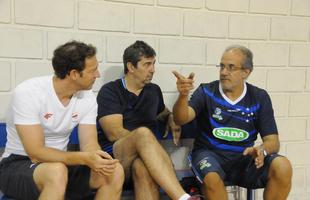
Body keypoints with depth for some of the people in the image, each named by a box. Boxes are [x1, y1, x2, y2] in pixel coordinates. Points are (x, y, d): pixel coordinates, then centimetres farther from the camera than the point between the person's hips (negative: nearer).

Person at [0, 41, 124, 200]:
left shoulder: (87, 97, -6)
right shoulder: (28, 92, -22)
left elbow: (90, 145, -8)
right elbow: (37, 154, -25)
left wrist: (97, 159, -32)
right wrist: (85, 158, -35)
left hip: (60, 162, 5)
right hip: (18, 165, -4)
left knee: (115, 171, -16)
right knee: (57, 172, -37)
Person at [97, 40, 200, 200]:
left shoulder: (154, 90, 15)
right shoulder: (109, 91, -1)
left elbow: (162, 112, 36)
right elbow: (114, 133, -11)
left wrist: (171, 118, 12)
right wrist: (144, 142, -8)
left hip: (143, 156, 3)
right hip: (114, 156, -3)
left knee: (142, 167, -37)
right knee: (143, 133, -36)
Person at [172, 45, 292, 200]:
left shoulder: (260, 97, 2)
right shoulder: (206, 91, -3)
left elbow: (272, 141, 1)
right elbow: (181, 119, -17)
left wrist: (262, 150, -23)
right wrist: (183, 95, -38)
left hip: (245, 158, 2)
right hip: (210, 154, -2)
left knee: (283, 168, -23)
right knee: (211, 178, -35)